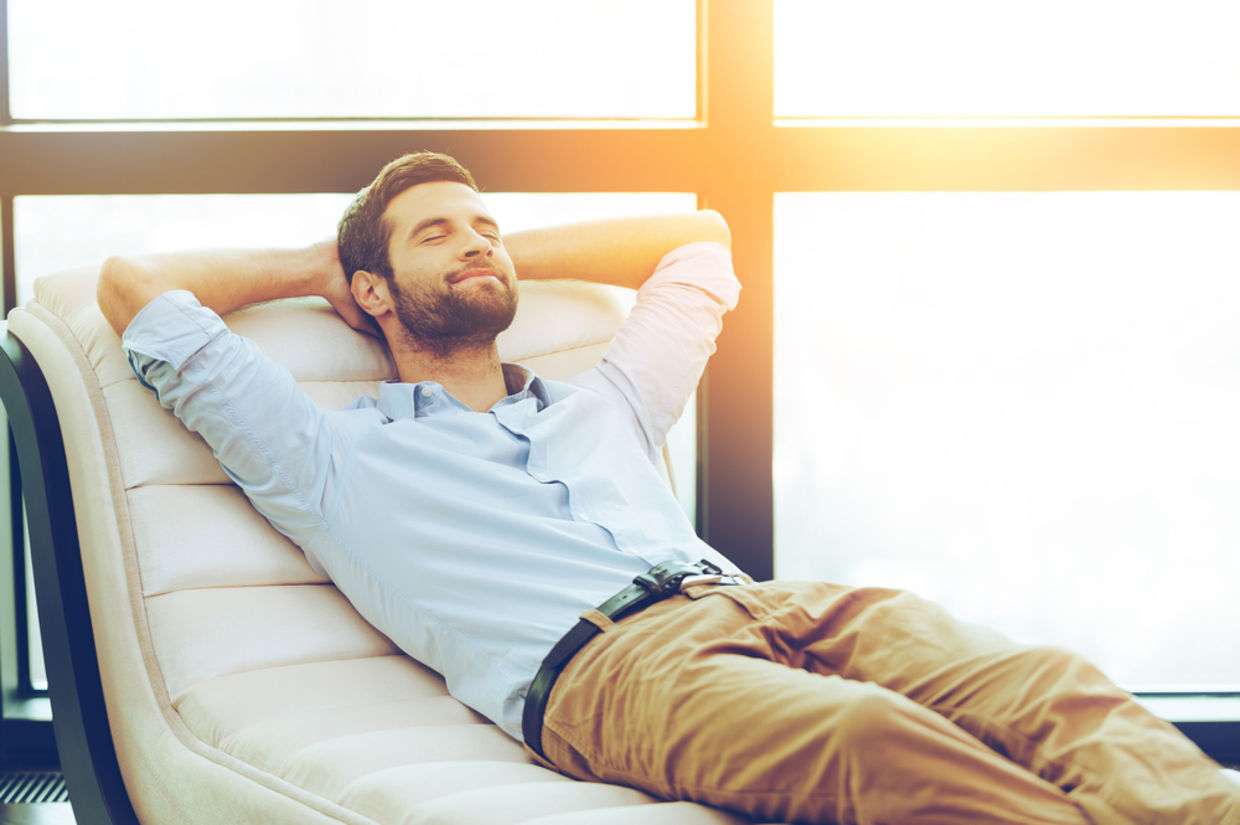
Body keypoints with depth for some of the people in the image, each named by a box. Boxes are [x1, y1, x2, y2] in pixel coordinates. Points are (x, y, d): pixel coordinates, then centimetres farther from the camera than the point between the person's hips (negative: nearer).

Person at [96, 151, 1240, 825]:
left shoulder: (601, 406, 37)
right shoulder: (332, 455, 24)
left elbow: (698, 237, 53)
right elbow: (134, 285, 26)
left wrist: (513, 257, 47)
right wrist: (317, 267, 39)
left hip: (760, 603, 6)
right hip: (597, 660, -6)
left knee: (1052, 687, -26)